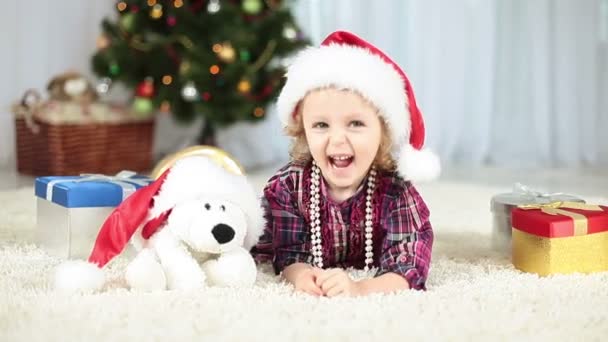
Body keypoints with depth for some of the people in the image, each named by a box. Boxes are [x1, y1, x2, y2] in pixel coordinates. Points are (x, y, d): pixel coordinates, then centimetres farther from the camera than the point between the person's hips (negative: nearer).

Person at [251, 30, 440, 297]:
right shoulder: (288, 186, -28)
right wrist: (301, 275, -52)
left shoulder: (395, 193, -34)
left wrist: (360, 288, -63)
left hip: (370, 275, 0)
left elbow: (407, 269, -42)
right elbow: (290, 255, -26)